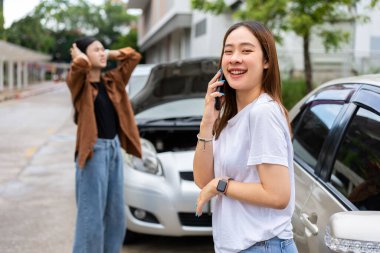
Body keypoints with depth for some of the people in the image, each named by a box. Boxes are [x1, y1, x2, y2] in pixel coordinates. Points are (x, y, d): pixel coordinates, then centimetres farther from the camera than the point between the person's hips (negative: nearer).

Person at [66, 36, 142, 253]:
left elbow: (134, 56, 17)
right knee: (92, 214, -2)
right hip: (93, 150, -7)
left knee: (116, 212, 14)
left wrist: (110, 54, 9)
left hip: (114, 147, 7)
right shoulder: (78, 83, -6)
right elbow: (80, 65, -28)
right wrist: (79, 55, -6)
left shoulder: (112, 80, 11)